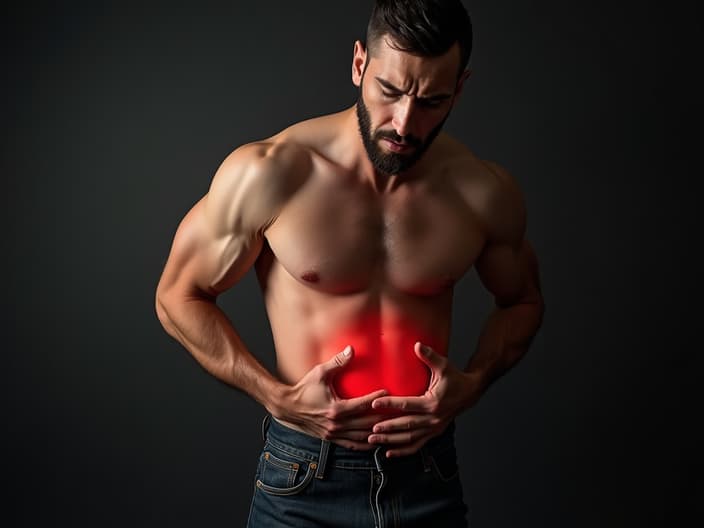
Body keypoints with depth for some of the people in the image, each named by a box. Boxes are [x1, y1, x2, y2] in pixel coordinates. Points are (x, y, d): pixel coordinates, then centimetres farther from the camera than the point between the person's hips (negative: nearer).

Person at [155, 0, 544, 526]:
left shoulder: (486, 194, -8)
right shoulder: (269, 174, -16)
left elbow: (523, 301, 10)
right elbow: (178, 295, -4)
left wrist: (471, 384, -7)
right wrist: (278, 397, -13)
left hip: (429, 474, 2)